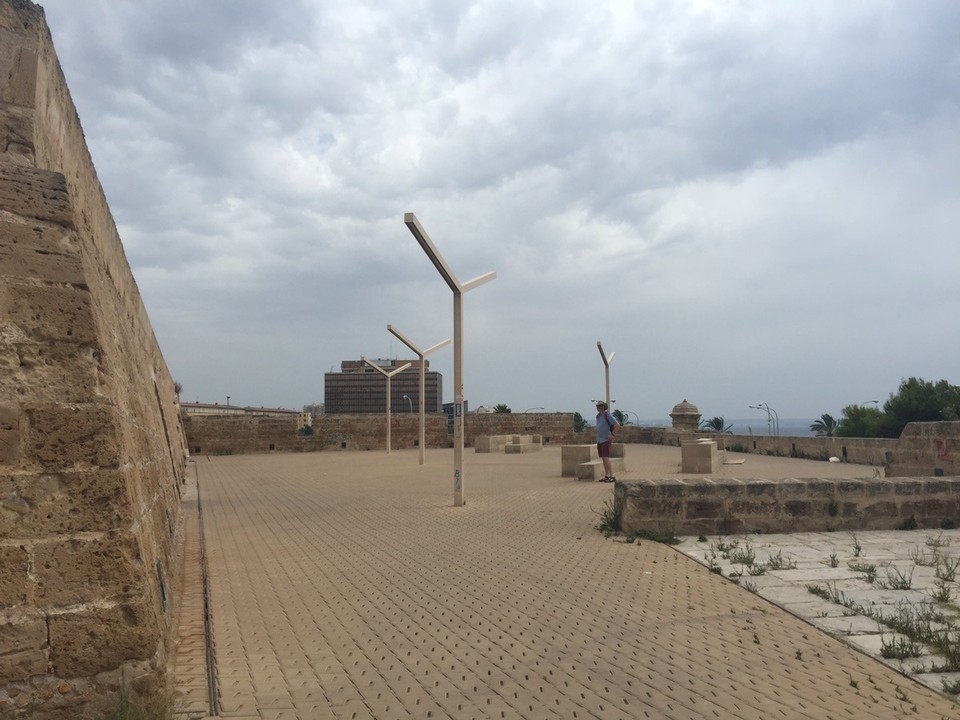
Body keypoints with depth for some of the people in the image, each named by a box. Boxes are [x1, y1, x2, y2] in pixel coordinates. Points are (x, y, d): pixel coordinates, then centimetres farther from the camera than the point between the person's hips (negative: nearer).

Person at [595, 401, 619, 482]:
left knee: (606, 458, -16)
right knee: (603, 459, 8)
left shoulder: (607, 415, -14)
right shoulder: (598, 416, 12)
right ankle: (606, 476, 12)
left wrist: (612, 435, -18)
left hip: (606, 440, -9)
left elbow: (617, 425, -18)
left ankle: (612, 477, -15)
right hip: (600, 440, 9)